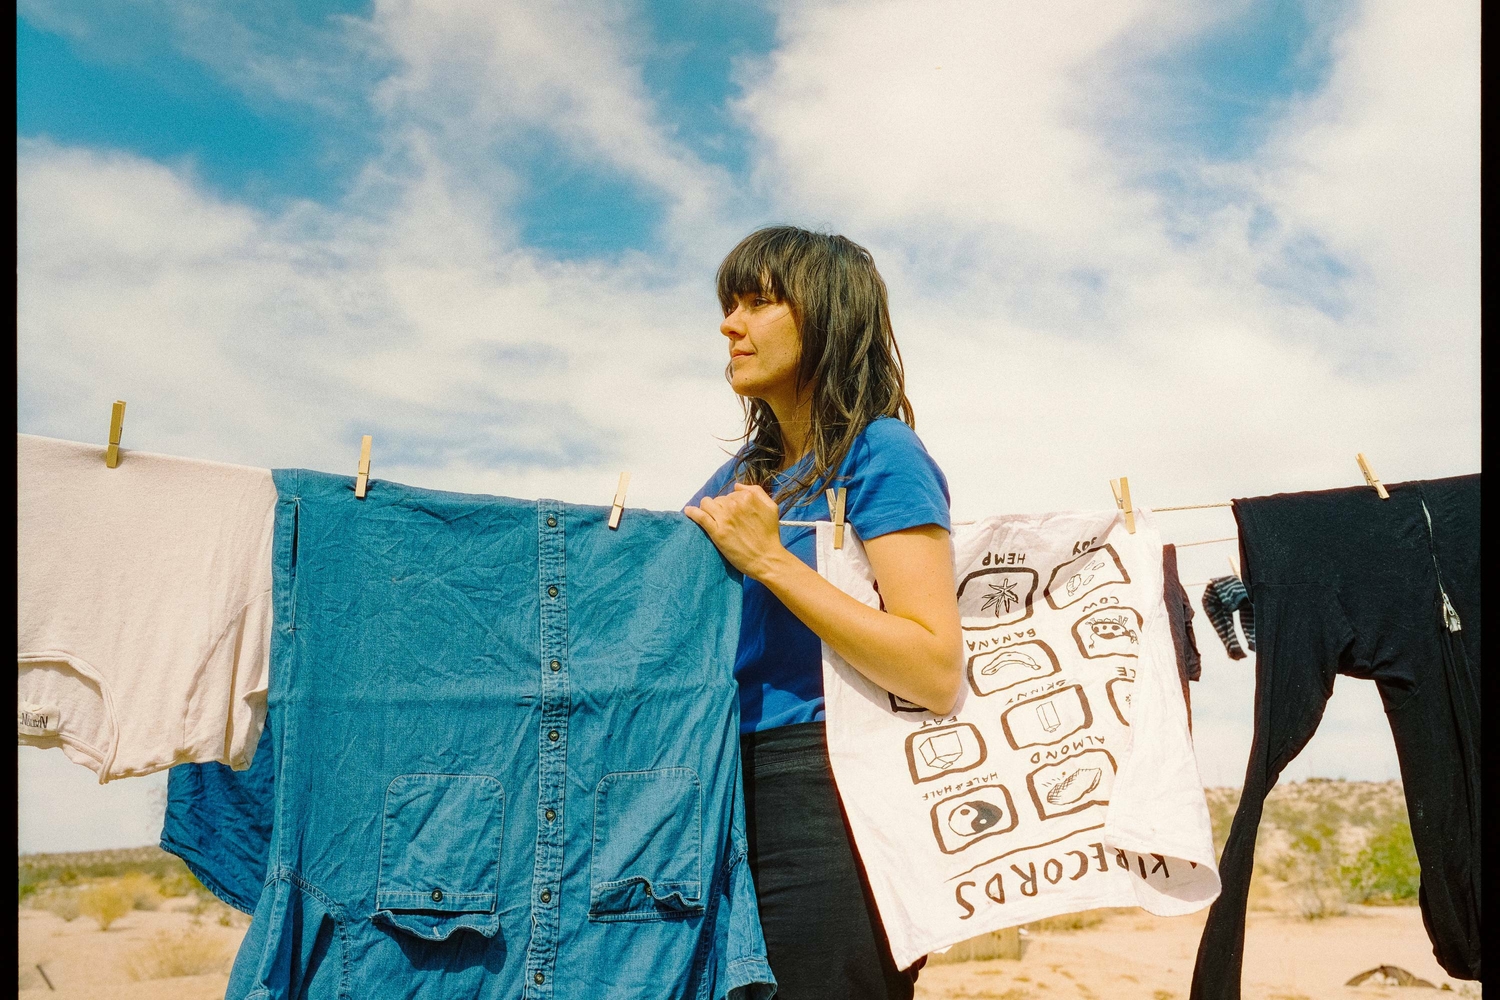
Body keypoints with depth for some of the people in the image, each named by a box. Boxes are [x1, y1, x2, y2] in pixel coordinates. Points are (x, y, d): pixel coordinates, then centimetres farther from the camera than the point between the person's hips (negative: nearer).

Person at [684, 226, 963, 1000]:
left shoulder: (881, 451, -8)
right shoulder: (744, 471, 14)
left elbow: (936, 673, -18)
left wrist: (770, 558, -18)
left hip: (828, 798, -7)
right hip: (725, 792, 7)